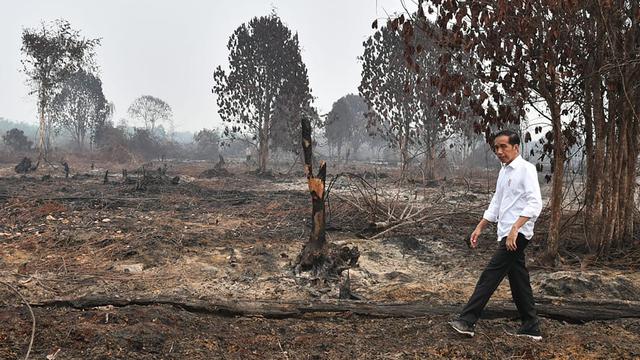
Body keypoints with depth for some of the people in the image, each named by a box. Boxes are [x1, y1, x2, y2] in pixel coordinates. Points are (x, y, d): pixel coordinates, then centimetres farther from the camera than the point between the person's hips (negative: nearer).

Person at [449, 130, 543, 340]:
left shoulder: (526, 169, -11)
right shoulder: (504, 171, 16)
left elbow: (535, 204, -20)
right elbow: (495, 204, 23)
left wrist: (514, 229, -29)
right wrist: (479, 228, 17)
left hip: (518, 234, -9)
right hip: (506, 234, 9)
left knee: (490, 276, -10)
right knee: (518, 280, 12)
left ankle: (467, 321, -7)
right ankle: (531, 328, 19)